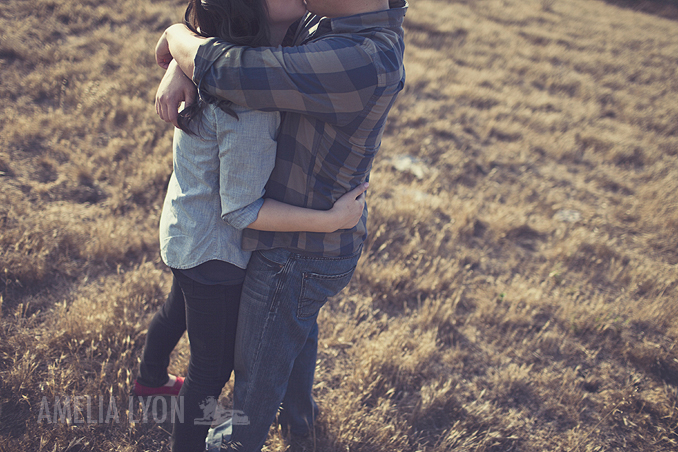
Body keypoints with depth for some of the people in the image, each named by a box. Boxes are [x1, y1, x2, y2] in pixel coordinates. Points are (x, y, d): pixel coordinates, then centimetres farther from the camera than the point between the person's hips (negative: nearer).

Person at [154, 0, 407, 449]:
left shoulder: (363, 62, -37)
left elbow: (224, 71, -37)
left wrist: (176, 37, -14)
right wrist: (178, 69, -18)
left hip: (297, 257, -9)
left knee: (259, 363, 19)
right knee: (299, 326, 34)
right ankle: (298, 411, 62)